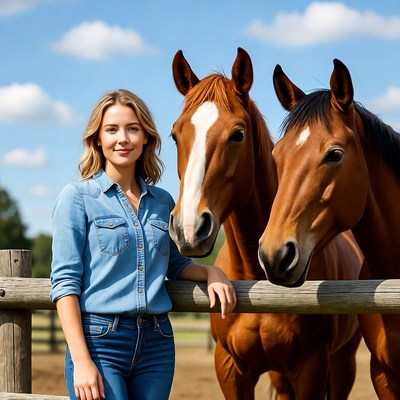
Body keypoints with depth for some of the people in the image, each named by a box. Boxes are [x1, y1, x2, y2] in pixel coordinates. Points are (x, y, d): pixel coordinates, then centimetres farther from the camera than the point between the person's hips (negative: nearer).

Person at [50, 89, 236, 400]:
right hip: (99, 339, -4)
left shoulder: (163, 202, 12)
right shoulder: (77, 197, -1)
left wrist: (210, 272, 3)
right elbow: (65, 283, -7)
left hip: (157, 343, 5)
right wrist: (81, 360, -15)